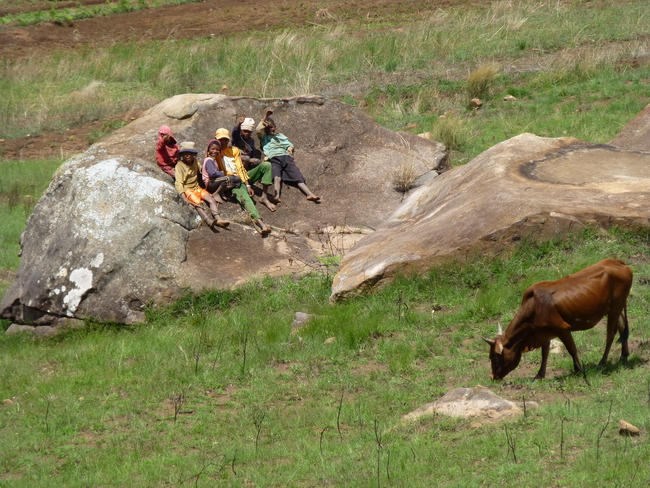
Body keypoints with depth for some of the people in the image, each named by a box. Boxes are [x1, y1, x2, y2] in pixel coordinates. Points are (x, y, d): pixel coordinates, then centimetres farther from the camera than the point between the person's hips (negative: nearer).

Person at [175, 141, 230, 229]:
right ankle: (209, 221, -53)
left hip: (197, 188, 6)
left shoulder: (195, 162, 14)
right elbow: (179, 183, -14)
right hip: (187, 190, -6)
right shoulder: (179, 166, -5)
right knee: (198, 203, -32)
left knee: (211, 200, -19)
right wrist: (184, 197, -27)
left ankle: (218, 218, -37)